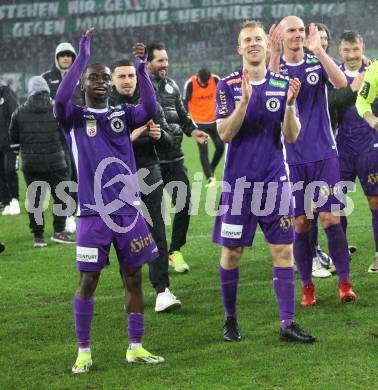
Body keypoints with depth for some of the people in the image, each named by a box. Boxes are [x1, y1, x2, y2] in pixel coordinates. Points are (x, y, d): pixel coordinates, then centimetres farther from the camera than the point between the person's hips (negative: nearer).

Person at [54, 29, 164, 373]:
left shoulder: (124, 115, 10)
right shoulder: (74, 118, 2)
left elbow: (150, 109, -9)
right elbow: (60, 100, -20)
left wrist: (141, 69, -19)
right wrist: (82, 58, -20)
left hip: (129, 210, 3)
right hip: (93, 213, -3)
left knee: (134, 278, 6)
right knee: (88, 281, 0)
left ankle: (136, 347, 16)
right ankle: (84, 351, 10)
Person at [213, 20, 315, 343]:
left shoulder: (283, 85, 5)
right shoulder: (228, 86, -2)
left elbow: (291, 137, 1)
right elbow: (224, 134, -11)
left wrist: (290, 105, -17)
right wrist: (244, 101, -24)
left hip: (275, 180, 2)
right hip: (239, 180, -2)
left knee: (284, 250, 0)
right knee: (232, 252, 4)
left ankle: (287, 323, 4)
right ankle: (230, 320, 18)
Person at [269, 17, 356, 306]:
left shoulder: (317, 63, 3)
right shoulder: (274, 66, 3)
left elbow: (341, 83, -16)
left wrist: (319, 50, -23)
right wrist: (274, 59, -26)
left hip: (324, 154, 0)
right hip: (292, 158, 0)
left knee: (331, 218, -4)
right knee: (300, 223, 2)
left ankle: (345, 282, 5)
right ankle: (307, 287, 12)